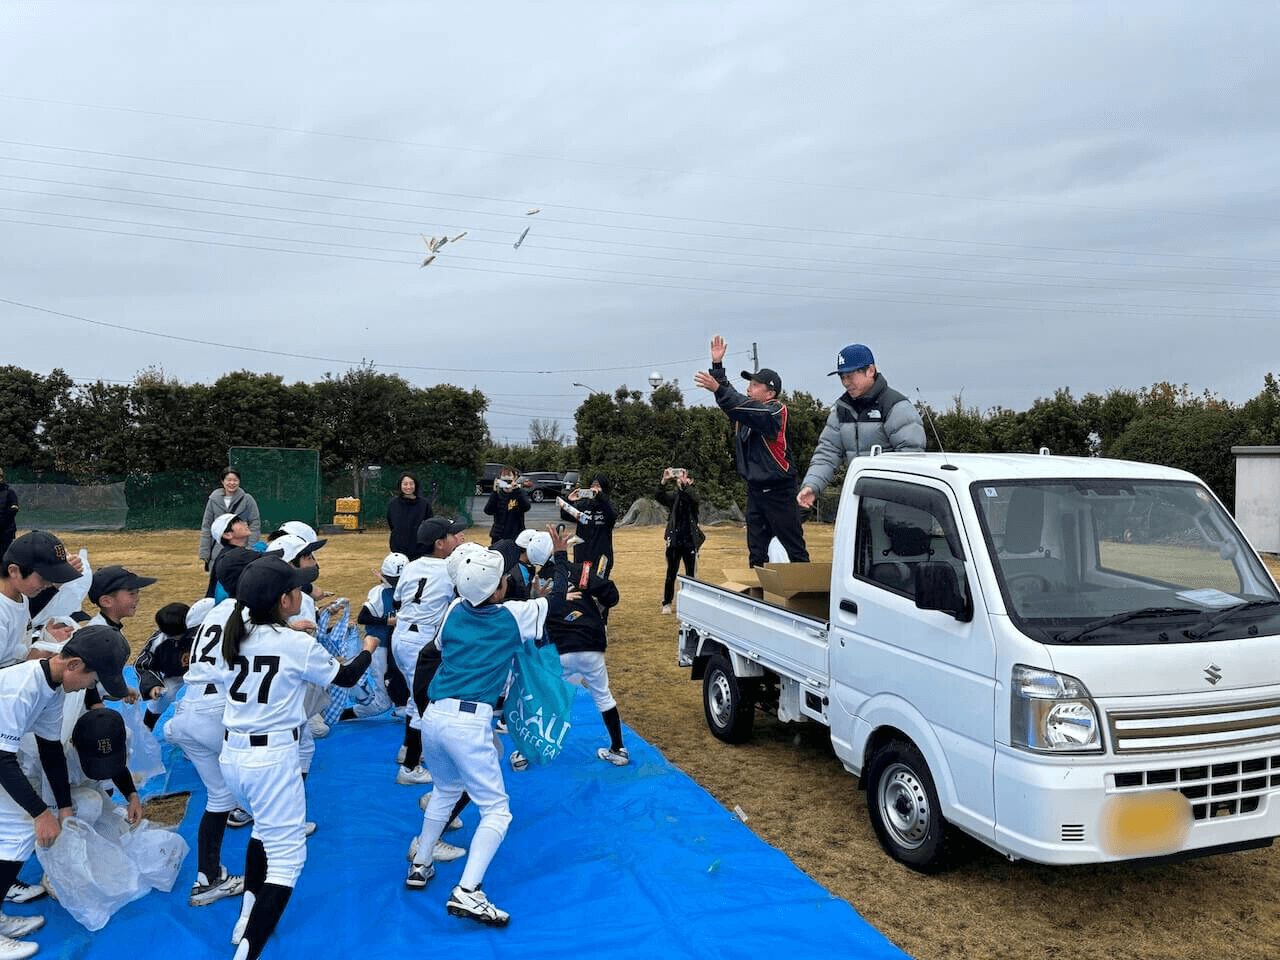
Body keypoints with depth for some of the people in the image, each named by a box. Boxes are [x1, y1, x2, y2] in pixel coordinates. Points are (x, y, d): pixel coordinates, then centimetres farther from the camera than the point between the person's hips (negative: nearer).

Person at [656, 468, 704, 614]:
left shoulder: (692, 494, 0)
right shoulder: (674, 494, 3)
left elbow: (693, 498, -24)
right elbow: (660, 497, -15)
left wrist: (682, 483, -37)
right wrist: (664, 481, -31)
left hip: (690, 541, 0)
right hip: (674, 541, 0)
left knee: (690, 574, 7)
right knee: (671, 574, 4)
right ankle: (666, 603, 12)